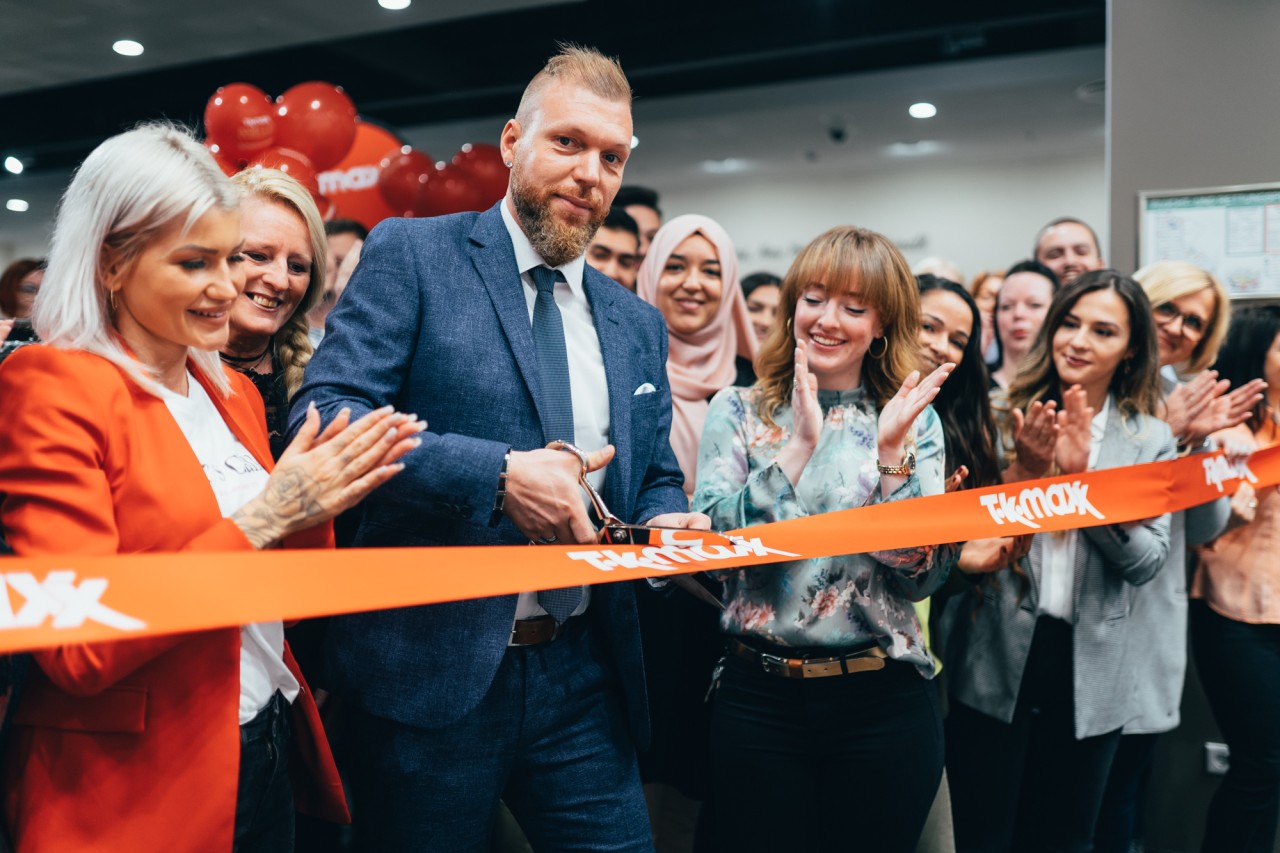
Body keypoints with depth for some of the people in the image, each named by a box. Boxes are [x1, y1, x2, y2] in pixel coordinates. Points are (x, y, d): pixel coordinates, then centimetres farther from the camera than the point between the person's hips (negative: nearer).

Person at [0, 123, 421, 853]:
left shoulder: (234, 393, 9)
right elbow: (76, 650, -21)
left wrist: (317, 503, -8)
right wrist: (261, 519, -24)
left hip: (269, 757, 7)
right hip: (138, 794, -7)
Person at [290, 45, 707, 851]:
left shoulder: (637, 324, 13)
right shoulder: (411, 254, -3)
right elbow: (322, 415, -14)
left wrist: (667, 522, -5)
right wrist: (498, 474, -23)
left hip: (582, 675, 5)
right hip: (431, 665, -4)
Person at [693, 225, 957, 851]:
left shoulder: (915, 422, 2)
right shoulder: (738, 411, 1)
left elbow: (921, 577, -6)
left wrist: (892, 452, -17)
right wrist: (800, 444, -17)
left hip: (885, 704, 1)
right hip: (759, 700, 0)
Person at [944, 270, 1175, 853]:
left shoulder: (1150, 439, 3)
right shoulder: (1004, 415, -2)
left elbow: (1148, 562, -8)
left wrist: (1084, 477, -19)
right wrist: (1025, 471, -20)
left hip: (1087, 672, 2)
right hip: (994, 661, -1)